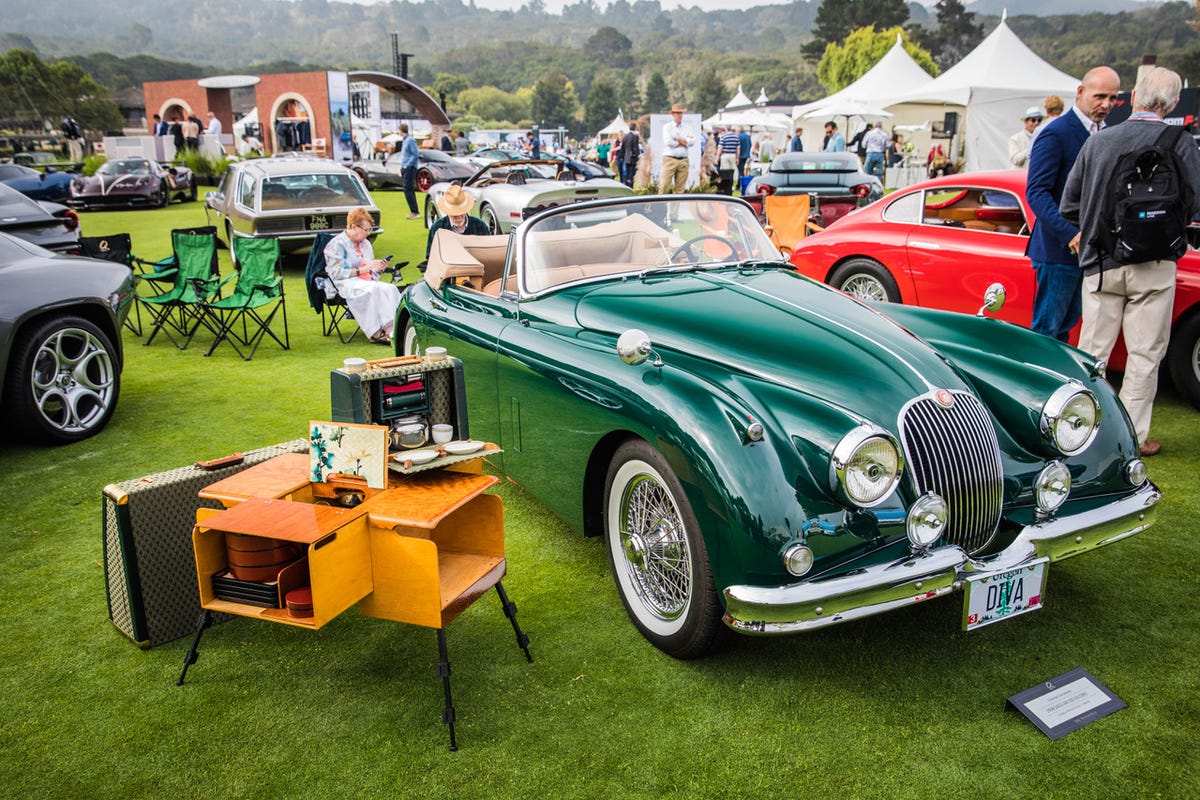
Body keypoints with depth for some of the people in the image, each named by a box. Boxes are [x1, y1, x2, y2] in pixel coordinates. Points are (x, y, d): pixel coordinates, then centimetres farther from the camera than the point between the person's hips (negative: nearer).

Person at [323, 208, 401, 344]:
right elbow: (336, 273, -10)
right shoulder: (337, 244, 0)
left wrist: (378, 269, 6)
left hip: (367, 282, 6)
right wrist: (362, 269, -15)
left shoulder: (366, 243, 23)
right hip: (347, 284, -6)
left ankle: (391, 329, -42)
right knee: (374, 289, -37)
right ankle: (376, 332, -41)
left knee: (390, 289, -27)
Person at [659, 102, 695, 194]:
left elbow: (692, 141, -2)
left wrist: (677, 139, -7)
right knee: (665, 185, -9)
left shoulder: (687, 128, 15)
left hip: (684, 161, 3)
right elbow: (668, 142, -11)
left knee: (680, 188, 2)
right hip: (670, 159, -3)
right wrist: (683, 142, -1)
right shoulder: (667, 127, 6)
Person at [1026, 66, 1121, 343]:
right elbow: (1036, 192, -19)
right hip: (1058, 249, -8)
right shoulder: (1055, 134, -12)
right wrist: (1070, 234, -27)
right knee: (1046, 328, -2)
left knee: (1068, 323, 15)